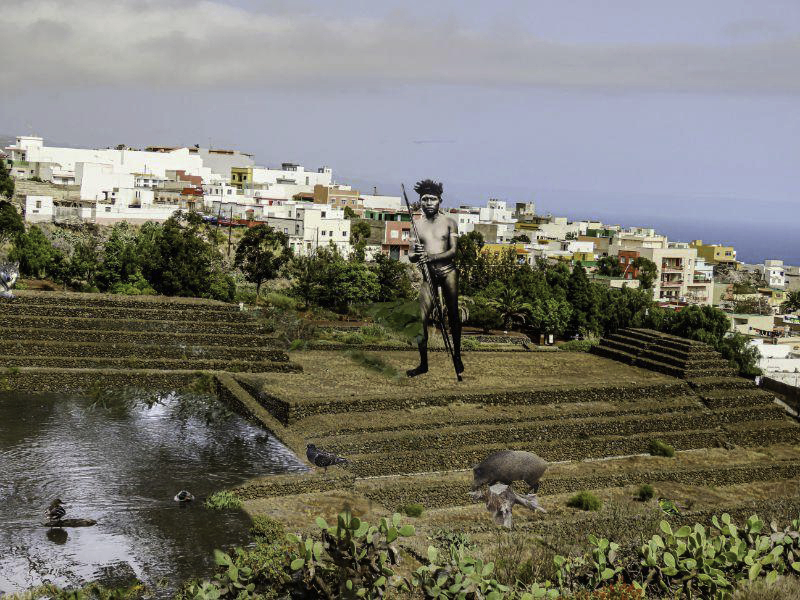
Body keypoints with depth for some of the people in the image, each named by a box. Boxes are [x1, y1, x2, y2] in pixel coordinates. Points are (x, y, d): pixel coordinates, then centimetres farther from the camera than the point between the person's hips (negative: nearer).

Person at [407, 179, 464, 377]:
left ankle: (457, 357, 20)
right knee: (422, 318, -6)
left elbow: (453, 250, -7)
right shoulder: (417, 225, 8)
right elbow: (410, 256, 7)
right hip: (428, 273, 1)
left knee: (453, 314, 5)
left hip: (448, 271, -1)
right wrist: (416, 254, -18)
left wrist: (431, 257, -21)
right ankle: (423, 363, 1)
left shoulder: (449, 222, 3)